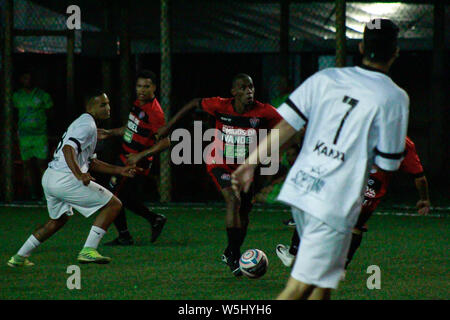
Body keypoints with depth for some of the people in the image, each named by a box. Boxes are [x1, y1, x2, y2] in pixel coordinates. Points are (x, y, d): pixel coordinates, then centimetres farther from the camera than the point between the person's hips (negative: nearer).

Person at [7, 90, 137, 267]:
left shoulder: (81, 123, 24)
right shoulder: (87, 125, -9)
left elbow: (90, 162, 29)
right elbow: (68, 149, -25)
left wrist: (118, 170, 23)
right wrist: (79, 175, -39)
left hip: (49, 178, 10)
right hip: (64, 179, -10)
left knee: (58, 219, 32)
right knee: (114, 204, -4)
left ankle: (19, 257, 31)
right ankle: (88, 251, -10)